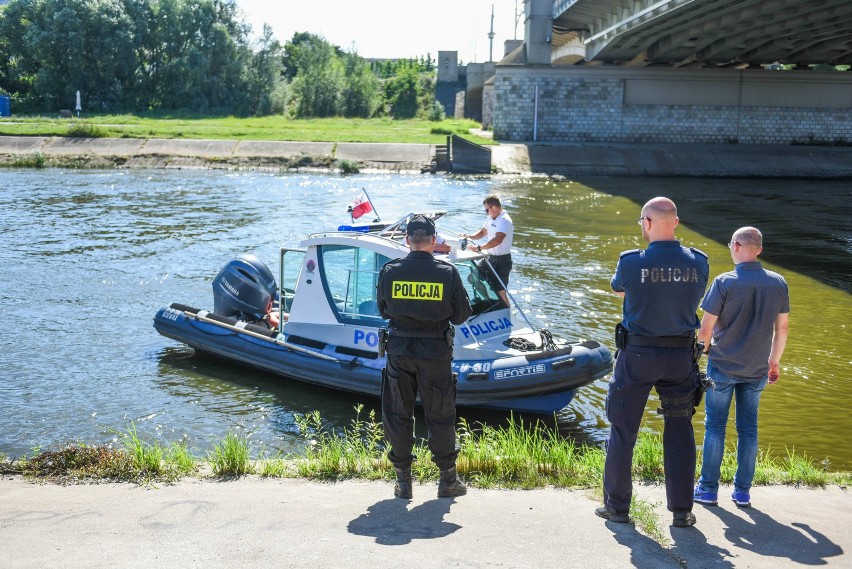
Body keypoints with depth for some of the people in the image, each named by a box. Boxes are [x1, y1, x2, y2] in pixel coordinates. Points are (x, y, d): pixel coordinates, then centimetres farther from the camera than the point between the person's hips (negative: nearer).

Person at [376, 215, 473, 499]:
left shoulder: (389, 271, -7)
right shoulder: (448, 272, -10)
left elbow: (383, 310, 5)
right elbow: (461, 315, -3)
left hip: (399, 350, 1)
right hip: (436, 352, -1)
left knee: (397, 415, 13)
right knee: (440, 416, 12)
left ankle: (403, 481, 19)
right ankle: (448, 480, 20)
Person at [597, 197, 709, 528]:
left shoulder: (632, 262, -14)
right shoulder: (698, 262, -5)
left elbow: (618, 291, 7)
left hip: (637, 354, -3)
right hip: (682, 354, 3)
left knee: (623, 430, 10)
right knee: (680, 431, 14)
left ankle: (617, 506, 18)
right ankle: (681, 510, 19)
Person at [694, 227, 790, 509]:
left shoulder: (724, 282, -14)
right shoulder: (778, 283, -2)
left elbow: (705, 329, -13)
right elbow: (782, 327, 6)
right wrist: (774, 361, 19)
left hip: (722, 366, -3)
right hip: (757, 369, 4)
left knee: (715, 427, 7)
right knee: (748, 428, 12)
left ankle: (708, 489, 13)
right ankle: (742, 491, 18)